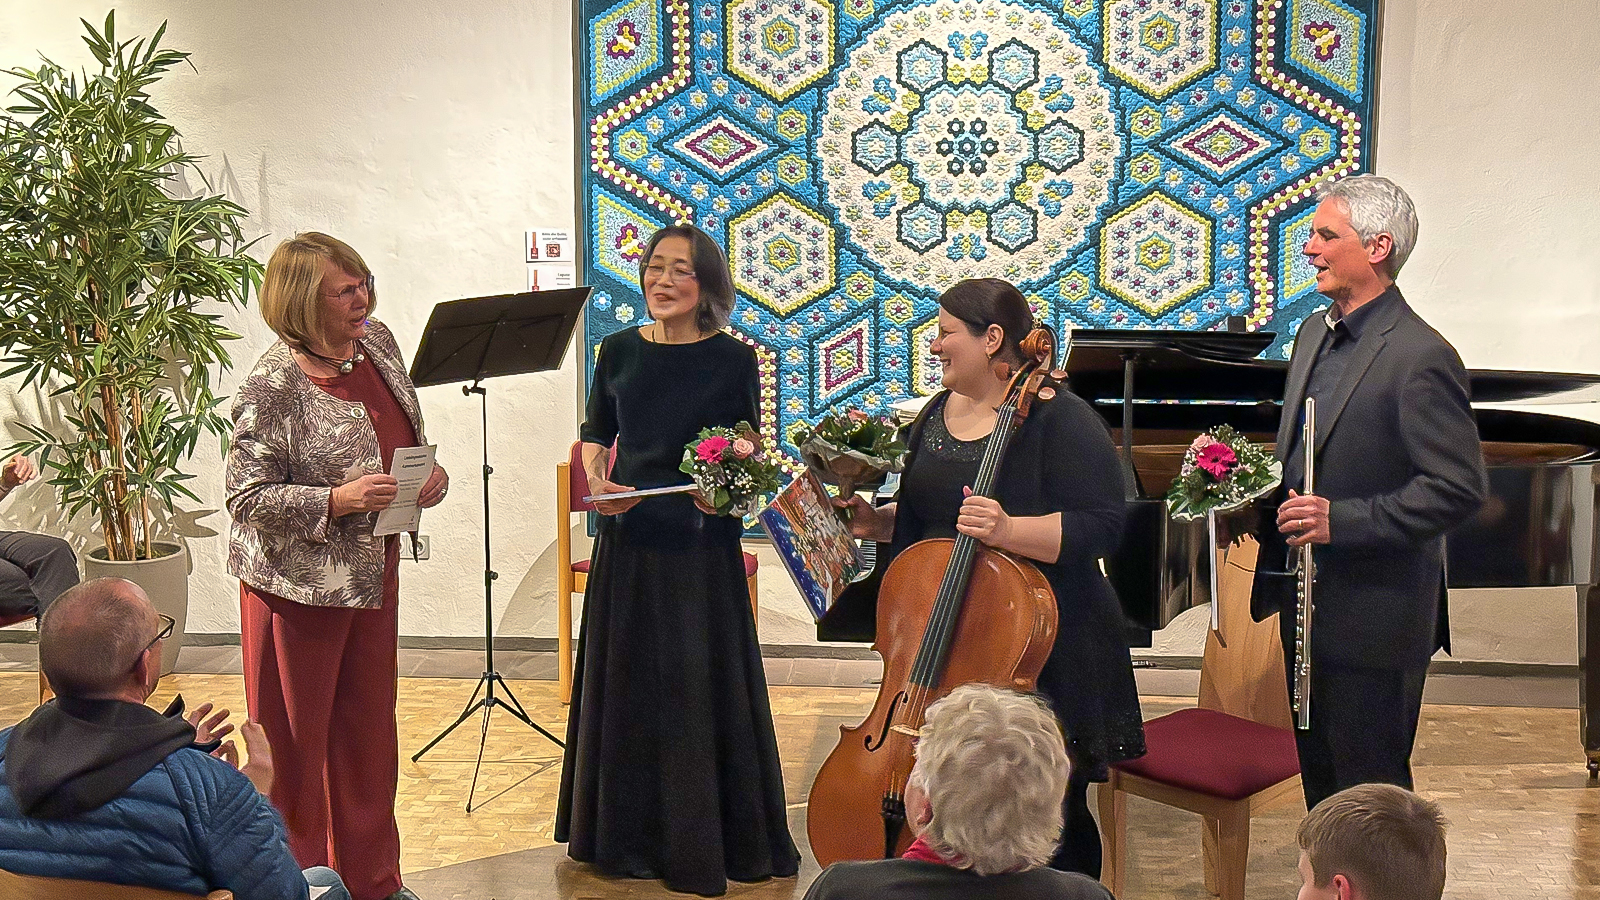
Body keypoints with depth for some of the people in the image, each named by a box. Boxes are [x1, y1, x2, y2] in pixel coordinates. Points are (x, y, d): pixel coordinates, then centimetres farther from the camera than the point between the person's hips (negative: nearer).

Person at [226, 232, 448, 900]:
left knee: (369, 735, 17)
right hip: (298, 585, -7)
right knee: (295, 744, 7)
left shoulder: (377, 343, 2)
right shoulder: (271, 388, -20)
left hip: (374, 573, 7)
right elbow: (246, 497, -18)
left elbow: (407, 438, 16)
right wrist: (338, 500, -28)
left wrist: (431, 476, -3)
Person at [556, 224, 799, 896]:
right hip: (629, 540, 3)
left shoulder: (732, 359, -4)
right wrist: (594, 479, -8)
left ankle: (706, 839, 17)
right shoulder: (619, 351, 4)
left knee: (701, 688, 3)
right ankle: (631, 834, 27)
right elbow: (595, 437, 12)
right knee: (627, 685, 11)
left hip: (703, 545, -3)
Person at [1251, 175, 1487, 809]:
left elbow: (1459, 488, -22)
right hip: (1308, 603, 9)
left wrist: (1341, 519, -27)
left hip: (1373, 618, -8)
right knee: (1319, 777, 20)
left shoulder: (1420, 357, -18)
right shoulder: (1314, 333, 10)